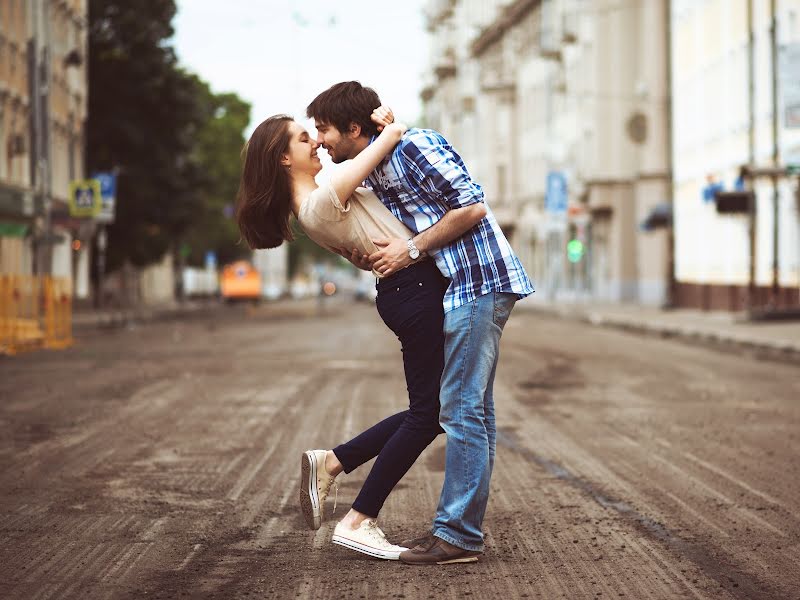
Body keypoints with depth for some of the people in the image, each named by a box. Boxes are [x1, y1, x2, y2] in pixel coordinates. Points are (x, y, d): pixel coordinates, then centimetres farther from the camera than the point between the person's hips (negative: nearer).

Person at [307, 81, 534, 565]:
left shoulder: (413, 145, -13)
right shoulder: (376, 173, 17)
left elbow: (472, 206, -17)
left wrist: (411, 249, -13)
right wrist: (375, 261, 1)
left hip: (478, 281, -10)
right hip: (467, 287, 10)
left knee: (463, 410, -8)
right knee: (474, 411, 12)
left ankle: (458, 535, -4)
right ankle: (465, 528, 18)